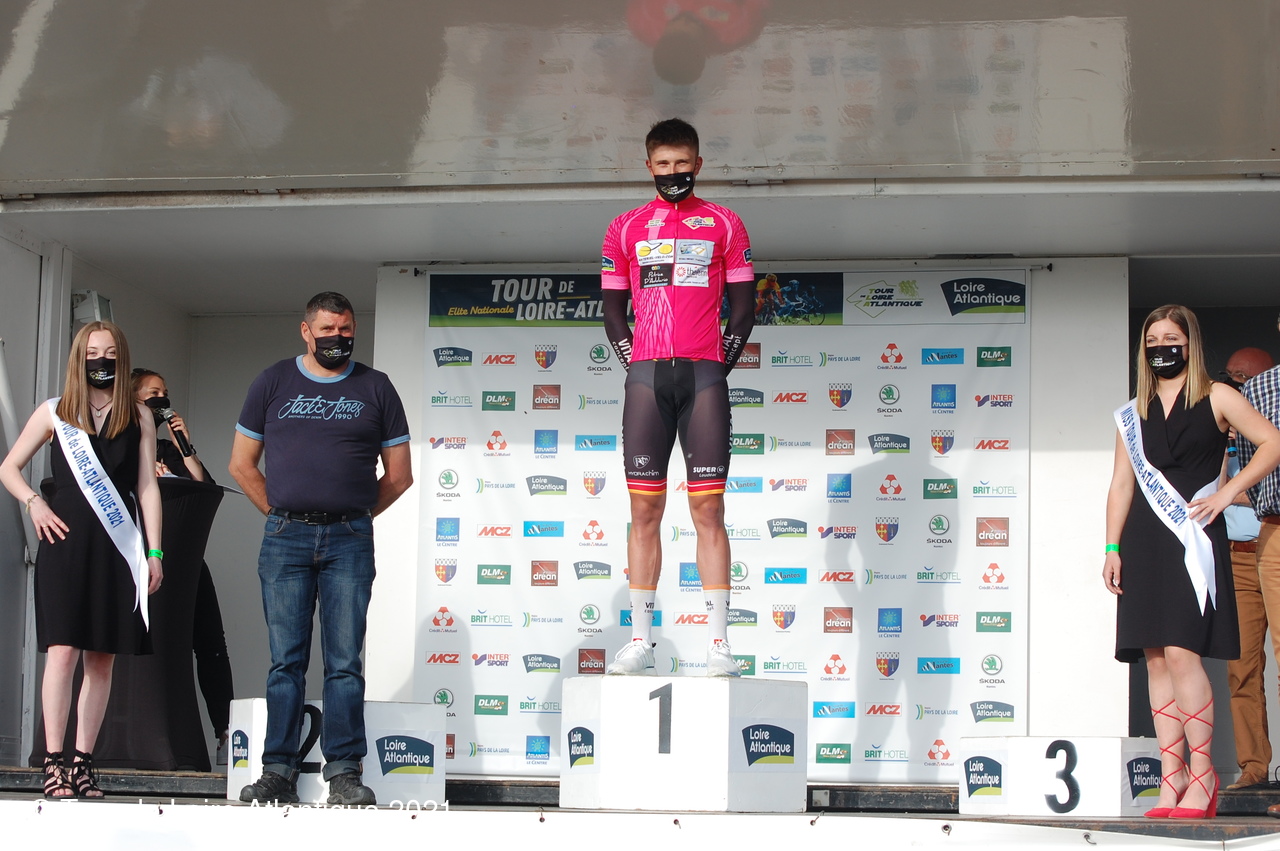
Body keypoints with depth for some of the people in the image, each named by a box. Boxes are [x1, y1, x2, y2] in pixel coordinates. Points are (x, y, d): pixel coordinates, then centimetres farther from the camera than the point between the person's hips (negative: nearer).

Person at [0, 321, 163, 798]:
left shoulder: (139, 418, 11)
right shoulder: (55, 413, 10)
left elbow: (147, 487, 8)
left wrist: (154, 551, 2)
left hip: (119, 548, 1)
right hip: (66, 543, -1)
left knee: (102, 658, 2)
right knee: (63, 650, -12)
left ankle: (83, 763, 6)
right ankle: (54, 763, -13)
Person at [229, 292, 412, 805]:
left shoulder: (376, 388, 10)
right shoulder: (273, 383, 12)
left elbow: (399, 474, 13)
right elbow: (241, 464, 14)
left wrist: (357, 515, 8)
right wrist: (279, 513, 9)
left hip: (349, 541, -1)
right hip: (285, 539, 1)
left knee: (345, 662, -4)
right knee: (286, 660, 0)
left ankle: (344, 773, -3)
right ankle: (278, 773, 2)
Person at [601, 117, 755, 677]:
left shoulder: (724, 225, 9)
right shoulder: (626, 228, 13)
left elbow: (743, 306, 9)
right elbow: (613, 308, 14)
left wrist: (719, 365, 0)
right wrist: (636, 364, 2)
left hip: (704, 375, -1)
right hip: (645, 376, 1)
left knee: (708, 510, -5)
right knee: (645, 510, 1)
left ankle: (719, 644, -5)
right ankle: (640, 640, 4)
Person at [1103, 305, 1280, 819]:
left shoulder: (1215, 398, 5)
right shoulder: (1133, 414, 17)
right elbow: (1121, 485, 14)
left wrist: (1226, 493, -7)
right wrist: (1112, 549, 5)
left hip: (1193, 539, -4)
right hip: (1144, 541, 4)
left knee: (1181, 652, -16)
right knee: (1156, 659, -1)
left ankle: (1201, 773, -9)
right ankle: (1171, 777, 0)